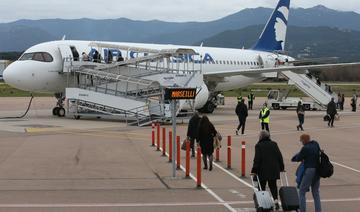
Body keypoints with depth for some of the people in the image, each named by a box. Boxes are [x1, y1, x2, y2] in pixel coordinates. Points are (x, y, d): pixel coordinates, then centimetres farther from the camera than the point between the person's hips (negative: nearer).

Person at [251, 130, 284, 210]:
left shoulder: (258, 146, -7)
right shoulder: (274, 144, 5)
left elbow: (257, 159, -12)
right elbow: (279, 156, 6)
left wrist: (254, 170, -9)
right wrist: (281, 167, 14)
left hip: (263, 170, -3)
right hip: (274, 169, 4)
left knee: (262, 186, 8)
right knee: (273, 185, 11)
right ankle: (276, 200, -5)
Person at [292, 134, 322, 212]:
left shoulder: (305, 148, -16)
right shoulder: (316, 144, 5)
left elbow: (298, 158, -7)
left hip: (309, 170, -7)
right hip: (318, 170, 7)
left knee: (302, 192, 4)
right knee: (316, 192, 17)